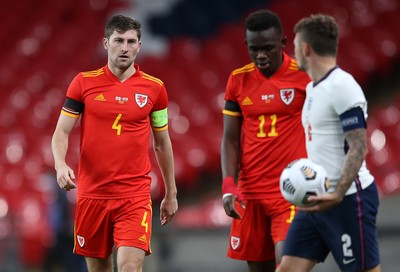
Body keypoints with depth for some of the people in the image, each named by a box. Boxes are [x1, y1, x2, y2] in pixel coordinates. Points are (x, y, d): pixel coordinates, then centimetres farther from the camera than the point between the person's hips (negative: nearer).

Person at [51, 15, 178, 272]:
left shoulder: (154, 87, 3)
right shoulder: (84, 82, 1)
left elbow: (162, 142, 12)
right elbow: (61, 132, 2)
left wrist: (171, 193, 15)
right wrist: (60, 165, -18)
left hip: (135, 195, -1)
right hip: (92, 193, 1)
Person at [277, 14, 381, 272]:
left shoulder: (342, 86, -15)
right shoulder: (313, 88, 14)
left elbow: (358, 148, -20)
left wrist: (337, 195, -28)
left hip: (348, 199, -9)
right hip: (319, 199, 9)